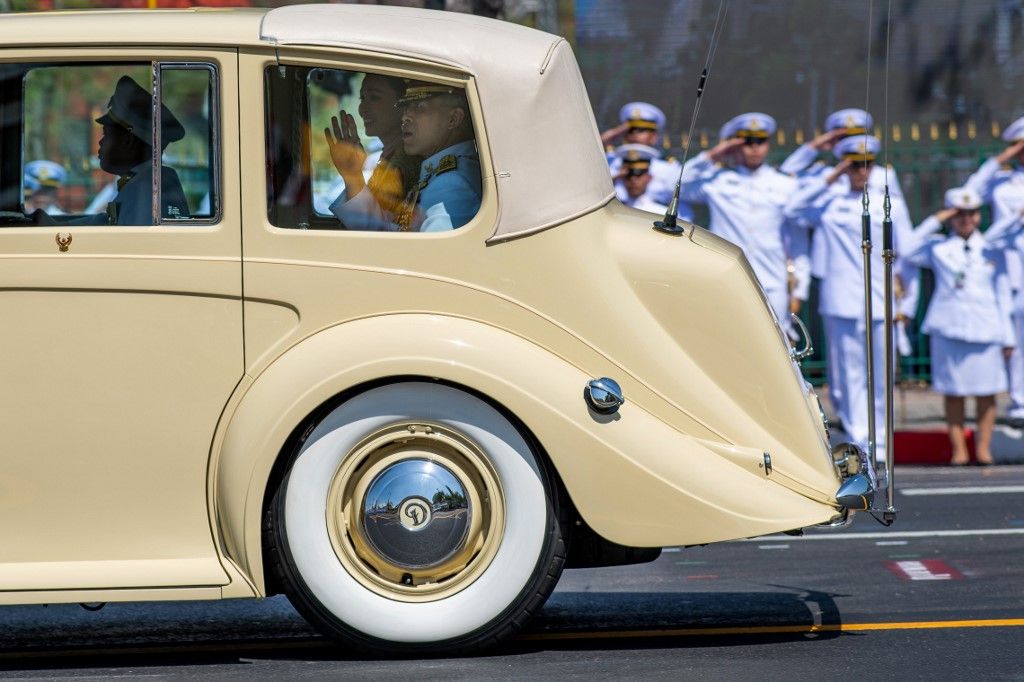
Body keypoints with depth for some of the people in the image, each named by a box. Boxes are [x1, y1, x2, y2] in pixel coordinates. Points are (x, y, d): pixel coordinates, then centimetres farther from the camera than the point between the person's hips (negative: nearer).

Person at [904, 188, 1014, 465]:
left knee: (986, 392, 0)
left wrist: (1007, 337, 10)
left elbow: (1002, 294, 13)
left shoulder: (992, 251, 12)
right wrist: (935, 221, 0)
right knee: (953, 392, 1)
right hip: (948, 328, -1)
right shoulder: (938, 248, 9)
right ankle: (958, 450, 7)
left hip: (985, 329, 1)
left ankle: (984, 448, 9)